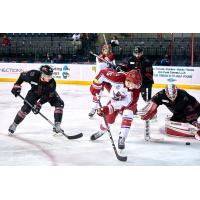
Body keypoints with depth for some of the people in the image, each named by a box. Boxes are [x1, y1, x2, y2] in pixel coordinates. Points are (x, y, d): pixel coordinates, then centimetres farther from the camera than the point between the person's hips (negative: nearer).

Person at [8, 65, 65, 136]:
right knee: (26, 107, -16)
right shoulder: (33, 74, -36)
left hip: (48, 92, 1)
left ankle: (57, 126, -14)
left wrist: (39, 104, -40)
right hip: (35, 91, -1)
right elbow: (22, 75, -14)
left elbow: (47, 96, -31)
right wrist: (17, 86, -16)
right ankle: (14, 125, 5)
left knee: (59, 103, -19)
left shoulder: (52, 83, -36)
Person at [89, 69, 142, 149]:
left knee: (127, 116, -27)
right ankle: (101, 131, 38)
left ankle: (122, 139, -16)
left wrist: (108, 108, -43)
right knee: (108, 118, 4)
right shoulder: (118, 78, -39)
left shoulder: (135, 91, -36)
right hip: (115, 99, 1)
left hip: (128, 104, -1)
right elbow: (103, 73, -28)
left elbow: (122, 104, -36)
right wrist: (95, 87, -23)